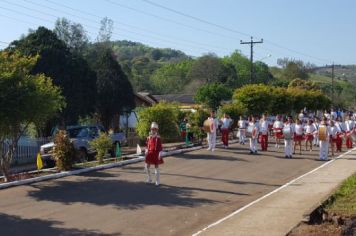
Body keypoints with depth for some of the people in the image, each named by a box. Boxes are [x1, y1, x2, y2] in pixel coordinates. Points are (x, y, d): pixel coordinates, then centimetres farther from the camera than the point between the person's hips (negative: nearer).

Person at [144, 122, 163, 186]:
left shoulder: (158, 137, -8)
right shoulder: (149, 137, 5)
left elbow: (160, 146, -9)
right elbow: (147, 145, 14)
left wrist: (160, 154, -13)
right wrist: (146, 151, 8)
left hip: (156, 154, -4)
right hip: (150, 154, 5)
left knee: (156, 167, 2)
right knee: (146, 167, 3)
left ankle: (158, 181, 12)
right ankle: (149, 179, 21)